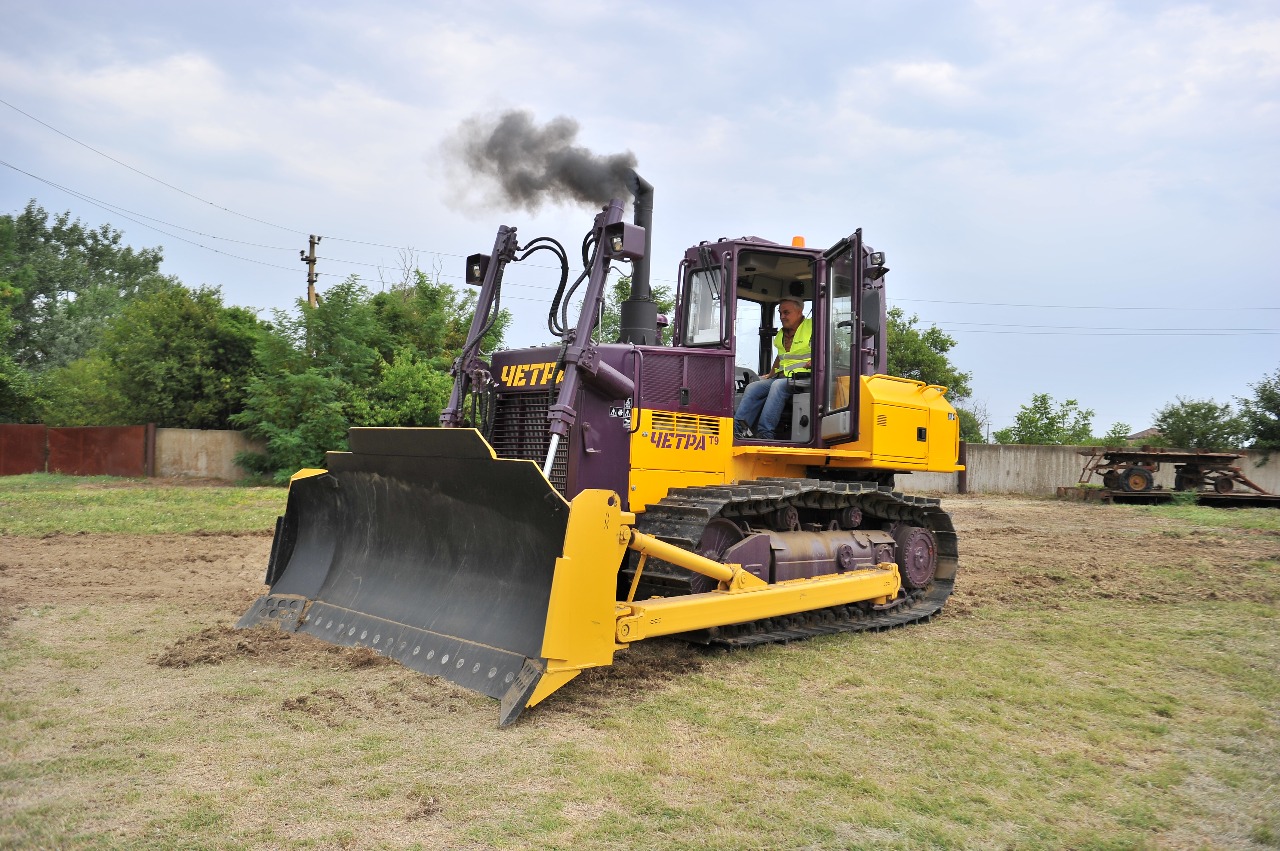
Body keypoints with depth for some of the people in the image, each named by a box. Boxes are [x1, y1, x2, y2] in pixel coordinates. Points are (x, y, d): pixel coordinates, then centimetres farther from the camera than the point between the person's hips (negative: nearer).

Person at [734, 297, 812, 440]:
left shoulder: (812, 328, -2)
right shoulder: (781, 334, 22)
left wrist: (812, 362, -19)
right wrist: (770, 374, 28)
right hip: (781, 377, 8)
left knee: (778, 386, -34)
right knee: (753, 387, -13)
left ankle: (765, 434, -38)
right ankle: (737, 428, -24)